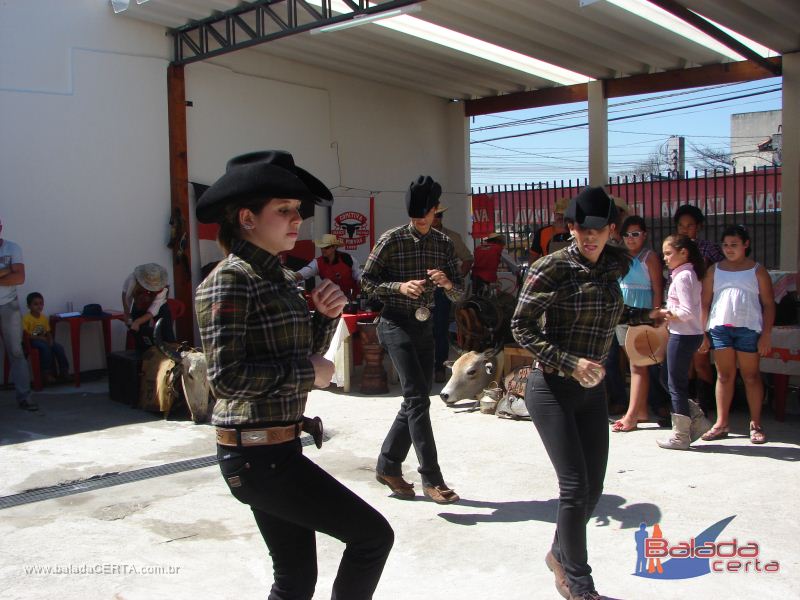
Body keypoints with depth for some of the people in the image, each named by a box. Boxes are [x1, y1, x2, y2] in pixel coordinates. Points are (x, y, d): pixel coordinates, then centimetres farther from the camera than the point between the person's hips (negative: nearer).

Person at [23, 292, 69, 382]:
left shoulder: (44, 317, 9)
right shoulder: (26, 319, -10)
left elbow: (48, 332, 11)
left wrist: (50, 339, -10)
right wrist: (38, 337, -23)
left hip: (43, 339, 6)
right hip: (32, 341, -6)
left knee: (59, 347, -16)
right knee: (45, 347, -35)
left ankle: (64, 370, -8)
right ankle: (47, 373, -27)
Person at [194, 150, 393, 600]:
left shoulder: (280, 277, 11)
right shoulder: (231, 279, -15)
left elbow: (303, 354, 16)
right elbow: (226, 376, -24)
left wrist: (327, 314, -1)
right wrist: (307, 373, -14)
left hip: (278, 448, 9)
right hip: (257, 454, -9)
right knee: (373, 534, -2)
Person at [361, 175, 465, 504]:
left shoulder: (444, 243, 5)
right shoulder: (392, 239, -9)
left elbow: (459, 295, 6)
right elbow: (366, 280, -3)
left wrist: (447, 283, -17)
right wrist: (400, 286, -19)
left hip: (424, 326, 6)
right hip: (397, 325, -6)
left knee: (415, 401, 9)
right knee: (417, 398, -13)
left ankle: (387, 465, 23)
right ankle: (431, 478, -9)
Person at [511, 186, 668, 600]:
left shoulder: (614, 265, 4)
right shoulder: (552, 268, -15)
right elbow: (521, 327, -14)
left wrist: (644, 316, 11)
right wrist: (570, 362, -22)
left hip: (592, 390, 6)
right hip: (552, 390, -6)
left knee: (594, 486, 11)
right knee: (575, 486, -6)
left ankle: (560, 555, 35)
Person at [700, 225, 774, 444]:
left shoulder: (757, 271, 6)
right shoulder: (714, 270, 12)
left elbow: (768, 304, 3)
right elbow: (705, 303, 10)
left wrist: (766, 335, -5)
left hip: (749, 328, -2)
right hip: (720, 328, 2)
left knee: (751, 376, 4)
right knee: (724, 375, 6)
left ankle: (756, 424, 12)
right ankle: (721, 424, 11)